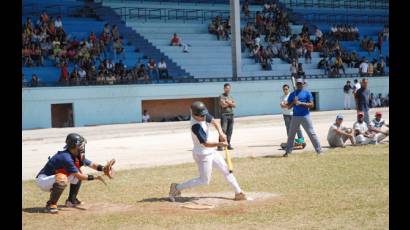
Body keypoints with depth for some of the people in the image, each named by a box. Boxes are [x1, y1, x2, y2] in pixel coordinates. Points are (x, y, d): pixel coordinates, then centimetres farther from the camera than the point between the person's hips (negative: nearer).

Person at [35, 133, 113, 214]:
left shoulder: (77, 156, -1)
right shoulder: (66, 158, -28)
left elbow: (92, 165, 0)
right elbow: (79, 176, -26)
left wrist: (104, 169, -16)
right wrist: (95, 177, -23)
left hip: (54, 179, 9)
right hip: (43, 180, -9)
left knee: (77, 173, 8)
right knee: (62, 178, -37)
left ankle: (71, 200, 17)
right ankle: (51, 204, -20)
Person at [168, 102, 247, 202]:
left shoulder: (203, 115, -9)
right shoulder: (196, 126, -31)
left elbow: (214, 122, 0)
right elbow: (206, 144, -31)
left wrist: (221, 133, -18)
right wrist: (219, 144, -47)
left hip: (210, 151, 9)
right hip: (202, 155, -9)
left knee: (226, 170, 12)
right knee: (204, 181, 2)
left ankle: (238, 193, 22)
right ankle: (177, 188, 11)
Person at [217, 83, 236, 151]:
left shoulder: (231, 96, 18)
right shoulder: (221, 96, -2)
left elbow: (234, 105, 6)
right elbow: (223, 105, -16)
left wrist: (228, 102, -9)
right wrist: (230, 103, -2)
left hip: (231, 115, 6)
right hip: (224, 115, -6)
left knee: (230, 130, 6)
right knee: (223, 130, -13)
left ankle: (228, 144, 13)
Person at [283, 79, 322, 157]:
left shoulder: (307, 93, 2)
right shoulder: (292, 94, 11)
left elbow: (311, 105, -6)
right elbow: (288, 107, 10)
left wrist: (301, 103, -15)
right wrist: (293, 102, -10)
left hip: (305, 116, -3)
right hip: (295, 116, 3)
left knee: (312, 133, -6)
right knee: (291, 134, 5)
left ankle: (319, 150, -6)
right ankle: (288, 151, 13)